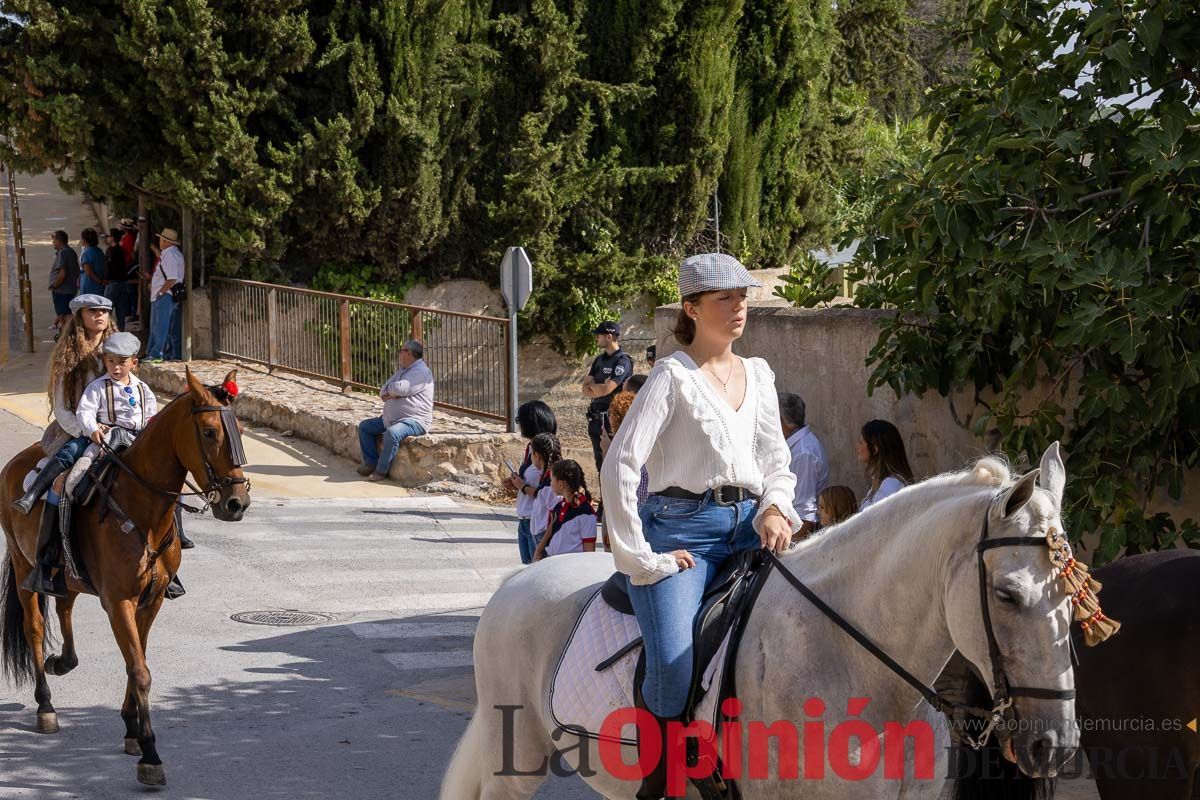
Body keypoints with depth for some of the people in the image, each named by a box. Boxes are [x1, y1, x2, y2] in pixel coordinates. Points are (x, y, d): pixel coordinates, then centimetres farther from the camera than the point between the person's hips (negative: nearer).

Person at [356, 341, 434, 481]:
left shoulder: (421, 372, -12)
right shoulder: (402, 371, 20)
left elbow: (400, 388, -24)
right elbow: (383, 391, 15)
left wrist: (389, 389, -2)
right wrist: (392, 393, -8)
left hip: (414, 420, -10)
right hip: (392, 419, 10)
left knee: (392, 433, -38)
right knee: (364, 426, 8)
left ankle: (381, 470, -27)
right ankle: (371, 463, 1)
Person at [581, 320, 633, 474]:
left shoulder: (623, 361, -11)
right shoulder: (600, 359, 14)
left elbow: (606, 389, -20)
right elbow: (585, 389, 9)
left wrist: (592, 385, 0)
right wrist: (600, 387, -10)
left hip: (612, 418, -8)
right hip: (596, 417, 8)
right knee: (600, 462, 13)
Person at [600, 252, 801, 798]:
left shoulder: (758, 375, 16)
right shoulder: (674, 375, -3)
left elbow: (775, 460, 21)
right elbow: (618, 470, -10)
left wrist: (776, 509, -2)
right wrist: (642, 560, -11)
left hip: (749, 528, 6)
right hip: (684, 530, -6)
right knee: (675, 673, -26)